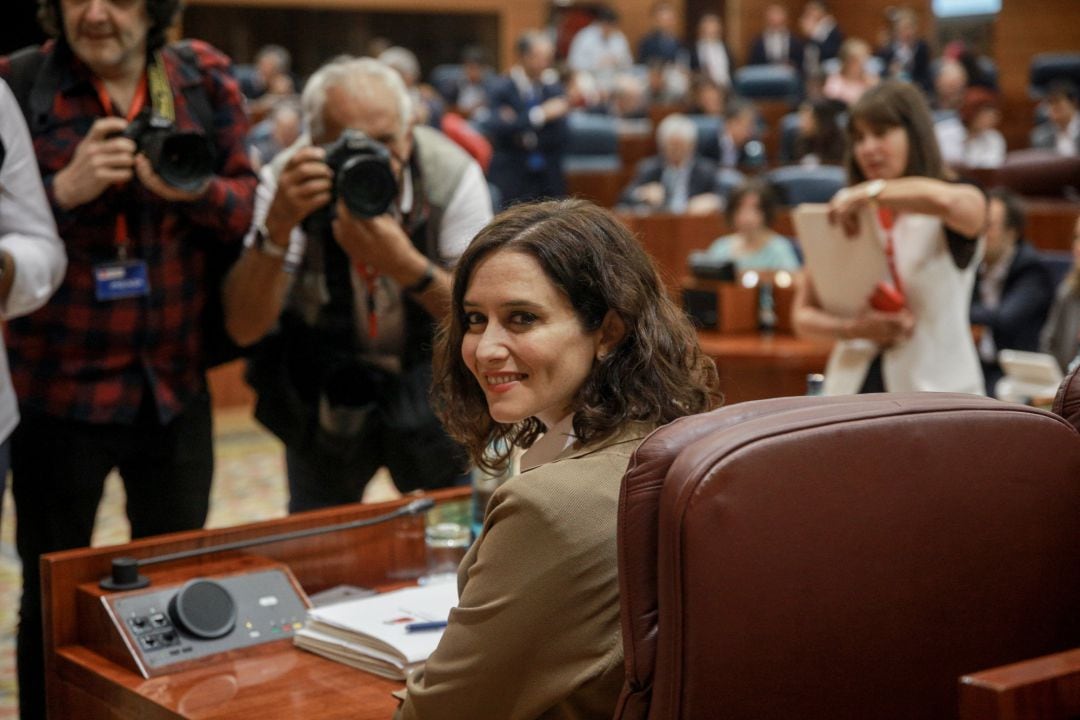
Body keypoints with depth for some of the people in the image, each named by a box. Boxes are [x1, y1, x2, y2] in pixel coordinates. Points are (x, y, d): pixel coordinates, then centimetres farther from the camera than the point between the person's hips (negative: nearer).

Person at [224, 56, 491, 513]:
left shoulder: (453, 176, -21)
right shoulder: (288, 184, -20)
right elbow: (244, 328, -25)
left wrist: (403, 263, -41)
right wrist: (277, 226, -41)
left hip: (433, 392, 0)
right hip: (322, 397, 0)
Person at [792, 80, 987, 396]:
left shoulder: (965, 203, 2)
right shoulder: (840, 214, 11)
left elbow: (945, 201, -26)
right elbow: (803, 314, 10)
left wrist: (872, 192, -16)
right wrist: (852, 328, -8)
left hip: (938, 390, -2)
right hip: (854, 390, 3)